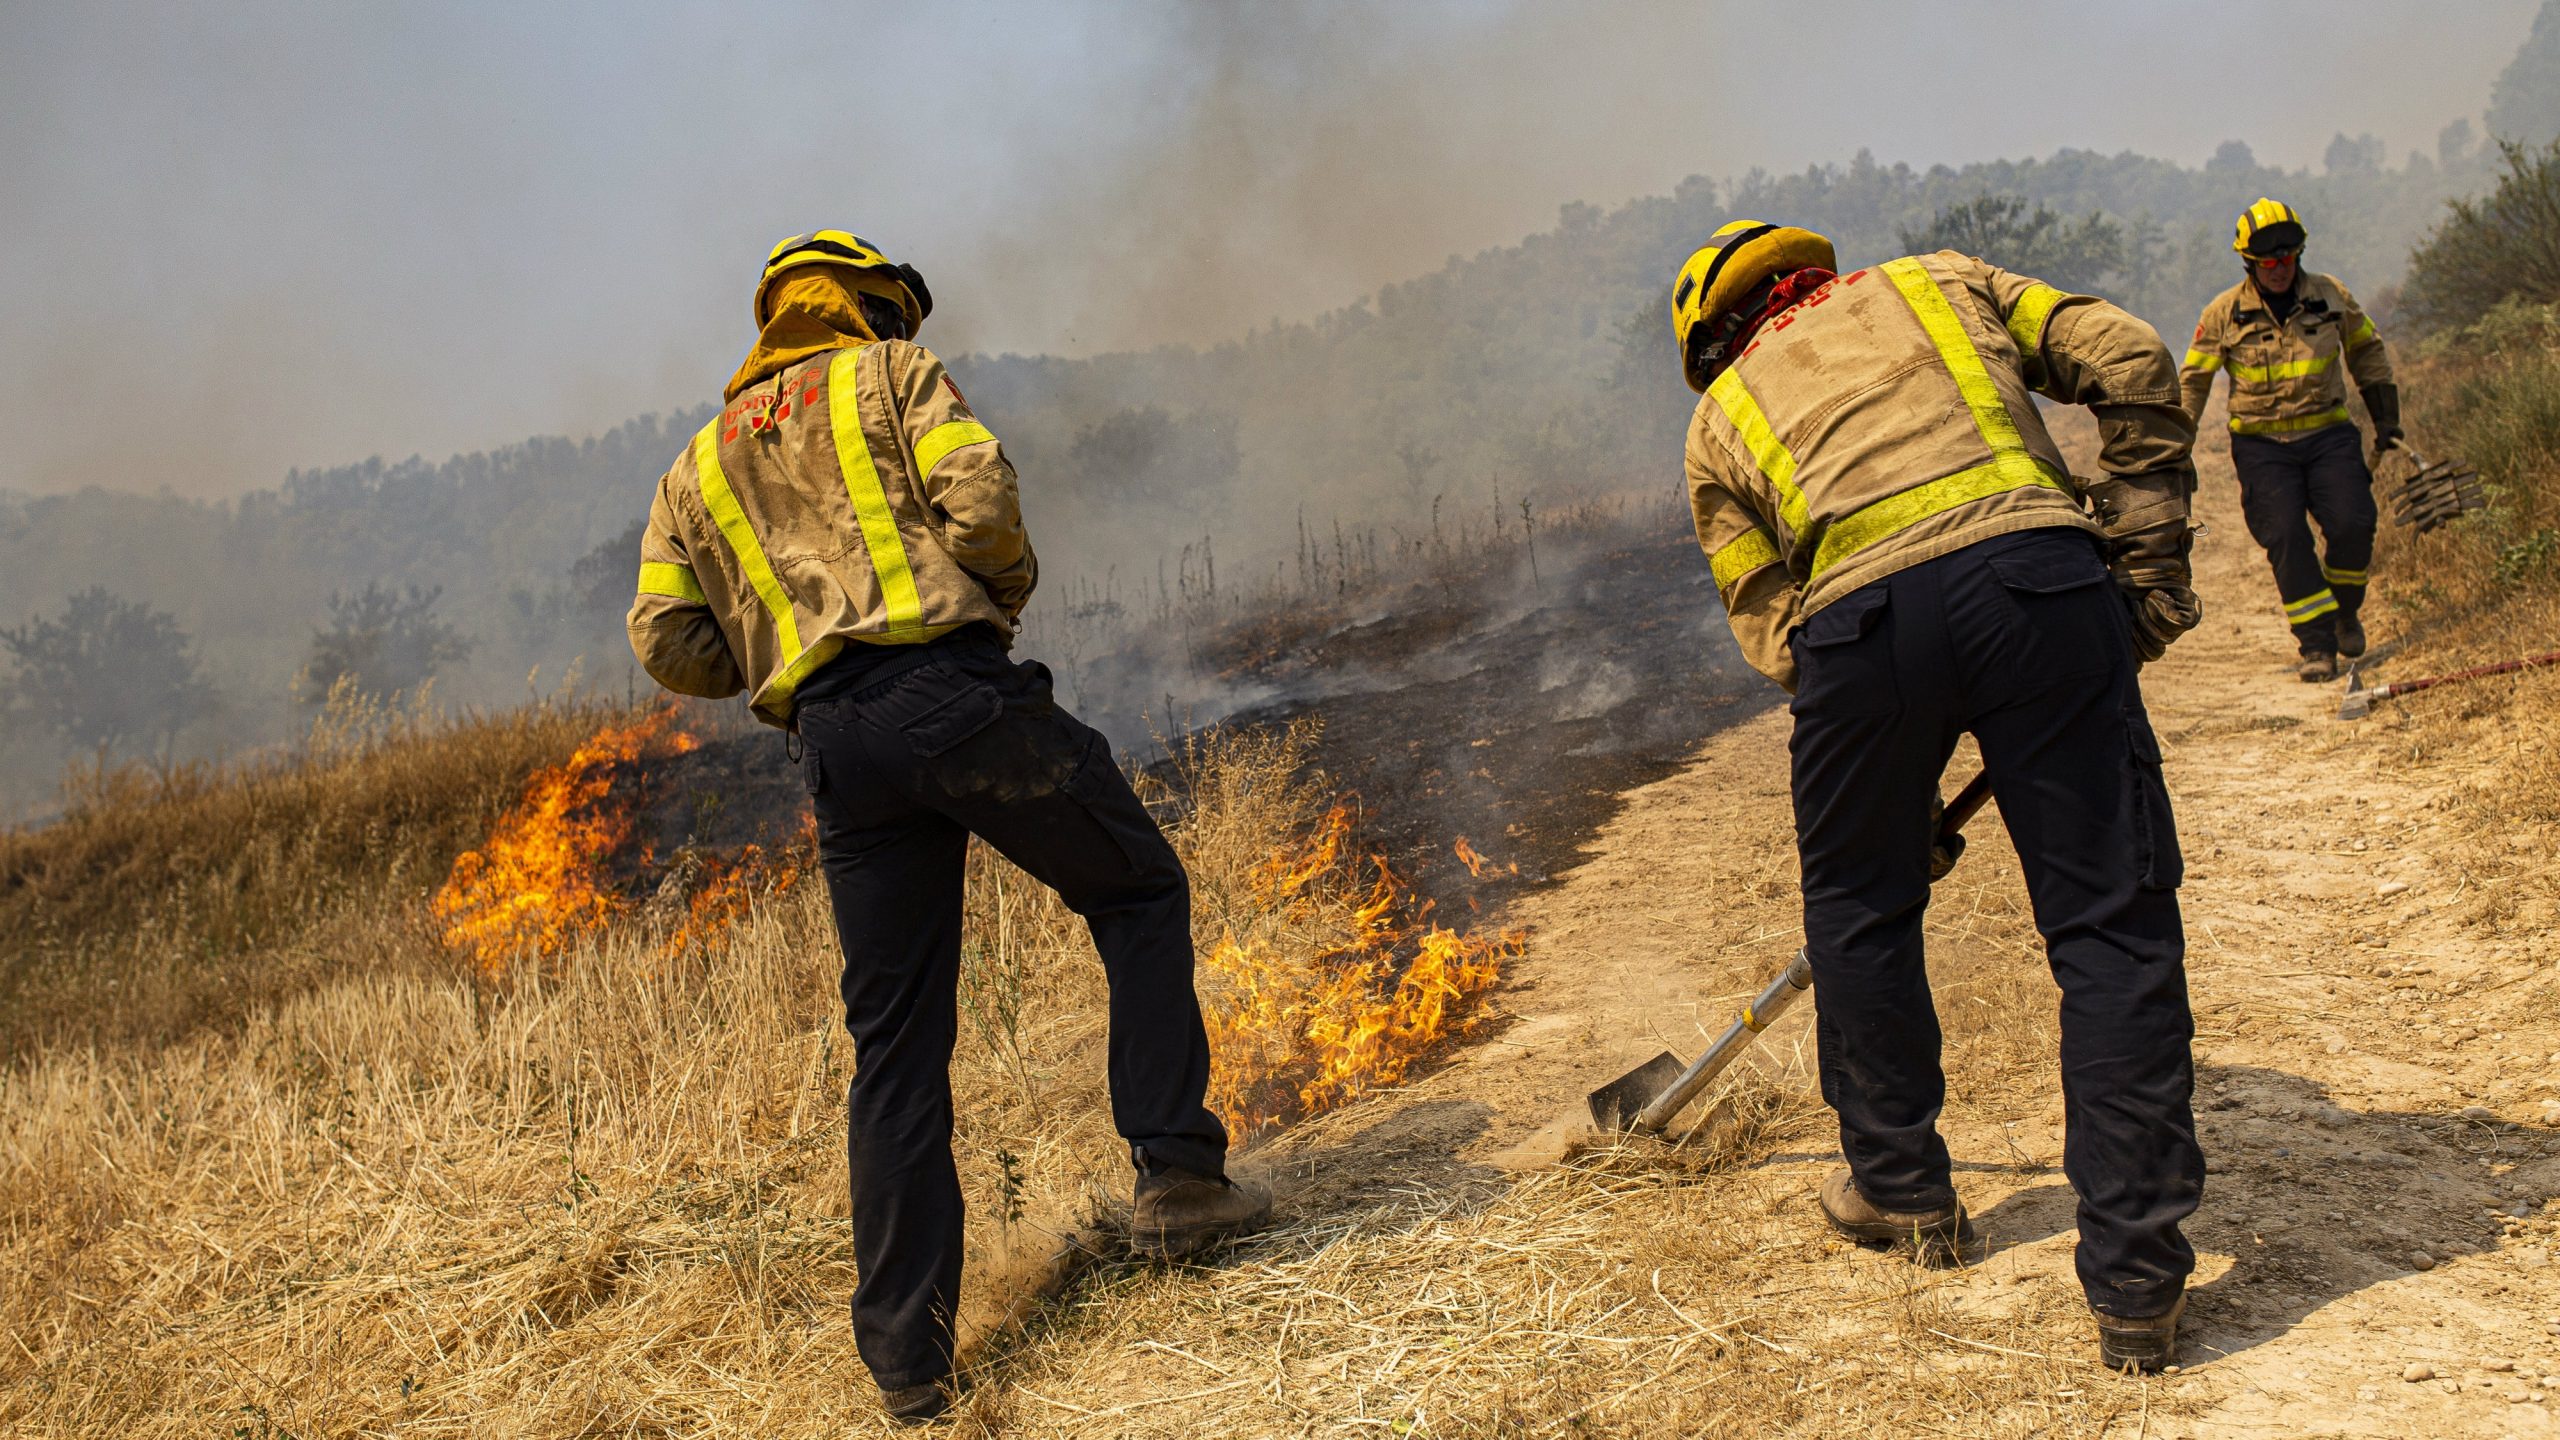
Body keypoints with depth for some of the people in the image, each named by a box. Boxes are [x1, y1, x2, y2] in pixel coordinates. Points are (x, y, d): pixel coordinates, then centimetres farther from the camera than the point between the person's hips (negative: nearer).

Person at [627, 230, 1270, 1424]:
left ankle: (906, 1353, 10)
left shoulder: (697, 465, 26)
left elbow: (666, 644, 14)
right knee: (1139, 894, 15)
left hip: (836, 747, 4)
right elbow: (982, 504, -5)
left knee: (896, 1044, 8)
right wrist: (1004, 598, 13)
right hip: (956, 691, -4)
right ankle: (1177, 1174, 6)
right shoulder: (890, 375, 13)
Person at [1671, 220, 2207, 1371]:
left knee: (1857, 907, 23)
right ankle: (2135, 1285, 5)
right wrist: (2147, 565, 17)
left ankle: (1902, 1190, 37)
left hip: (1858, 618, 0)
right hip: (2035, 574, 0)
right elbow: (2132, 365, 17)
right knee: (2114, 924, 4)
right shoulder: (1937, 280, 32)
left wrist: (1910, 803, 24)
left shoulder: (1720, 419, 28)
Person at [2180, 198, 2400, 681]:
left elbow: (2367, 352, 19)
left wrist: (2385, 417, 17)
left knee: (2352, 524, -13)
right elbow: (2193, 380, 6)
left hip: (2328, 434, 1)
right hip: (2262, 446, -1)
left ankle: (2344, 610, 16)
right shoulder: (2225, 313, -2)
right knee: (2286, 539, -12)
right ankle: (2317, 645, -3)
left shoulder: (2331, 296, 4)